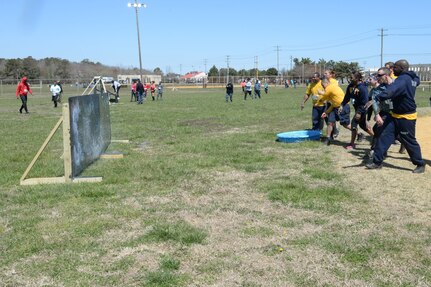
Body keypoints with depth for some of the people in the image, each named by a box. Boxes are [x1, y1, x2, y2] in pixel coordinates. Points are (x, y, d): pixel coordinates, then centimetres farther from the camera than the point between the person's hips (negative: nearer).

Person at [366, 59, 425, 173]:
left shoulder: (403, 79, -24)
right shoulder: (412, 78, 6)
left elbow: (390, 91, -41)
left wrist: (376, 99, -53)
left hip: (406, 117, -9)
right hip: (395, 115, 9)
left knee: (409, 141, 3)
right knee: (384, 137, 3)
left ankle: (421, 165, 20)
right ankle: (377, 162, 6)